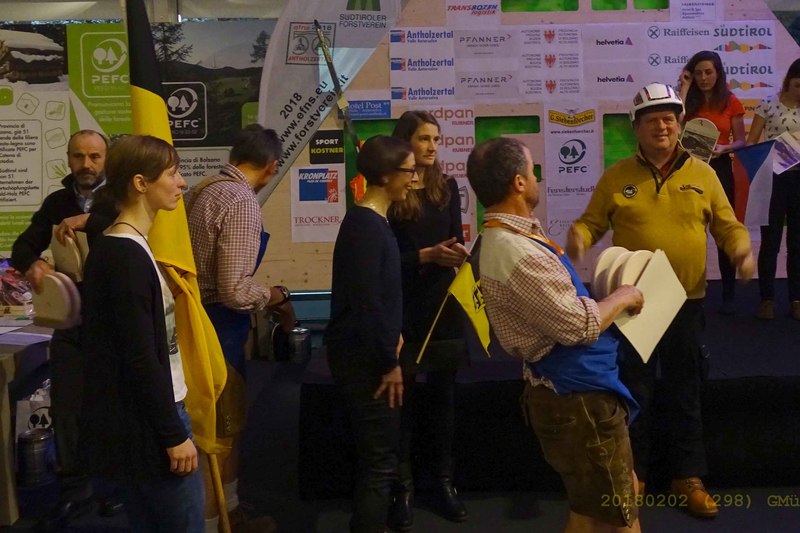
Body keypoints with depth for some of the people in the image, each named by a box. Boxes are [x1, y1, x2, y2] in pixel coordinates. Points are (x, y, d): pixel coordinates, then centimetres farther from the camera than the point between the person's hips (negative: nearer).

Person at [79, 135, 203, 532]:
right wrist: (174, 434, -18)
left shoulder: (114, 248, 11)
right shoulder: (128, 256, -19)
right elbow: (141, 358, -22)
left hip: (134, 420, 10)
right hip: (145, 424, -10)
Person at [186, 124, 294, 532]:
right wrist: (274, 295, -7)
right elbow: (235, 291, -26)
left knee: (225, 422, 22)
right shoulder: (242, 202, -21)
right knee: (222, 428, 4)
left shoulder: (204, 189, 8)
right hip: (218, 327, -10)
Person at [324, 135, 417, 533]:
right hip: (364, 359, -10)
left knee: (375, 456, 20)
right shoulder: (366, 227, -20)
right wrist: (389, 362, -16)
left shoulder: (371, 221, 11)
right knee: (380, 462, -2)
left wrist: (390, 336, 10)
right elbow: (366, 302, -23)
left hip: (366, 353, 10)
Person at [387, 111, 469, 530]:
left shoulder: (447, 187, 9)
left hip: (444, 304, 5)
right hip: (404, 307, -4)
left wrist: (459, 253, -13)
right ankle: (402, 487, 12)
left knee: (443, 394, 11)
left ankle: (444, 480, 21)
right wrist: (426, 255, -19)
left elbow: (456, 239, 9)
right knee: (401, 396, 2)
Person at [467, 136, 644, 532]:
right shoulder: (516, 254, -27)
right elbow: (579, 326, -26)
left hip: (574, 388, 11)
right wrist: (622, 297, -9)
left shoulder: (509, 235, 8)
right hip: (577, 396, -11)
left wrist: (610, 295, 8)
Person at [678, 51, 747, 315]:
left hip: (719, 168, -1)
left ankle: (728, 295, 11)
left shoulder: (731, 102, 2)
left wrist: (723, 148, -18)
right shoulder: (689, 100, 6)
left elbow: (740, 141, 3)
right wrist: (685, 88, -10)